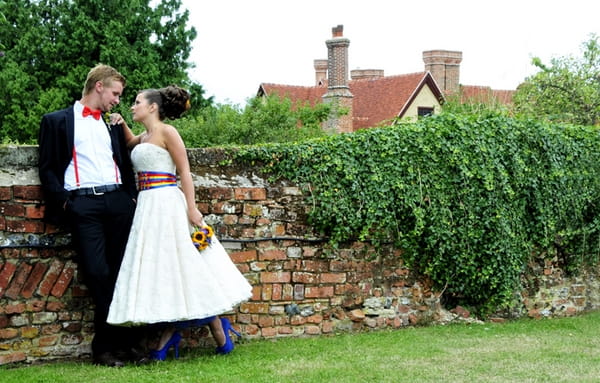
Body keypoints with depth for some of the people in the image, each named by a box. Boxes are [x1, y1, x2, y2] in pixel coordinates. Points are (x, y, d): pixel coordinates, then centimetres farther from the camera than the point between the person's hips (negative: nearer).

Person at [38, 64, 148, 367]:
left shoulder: (113, 125, 24)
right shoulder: (57, 121, 11)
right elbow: (47, 168, 5)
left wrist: (132, 198, 9)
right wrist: (63, 202, -7)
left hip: (118, 202, 4)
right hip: (83, 204, -4)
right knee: (97, 274, -11)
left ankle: (128, 342, 2)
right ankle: (104, 347, -3)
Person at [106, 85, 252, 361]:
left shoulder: (167, 132, -6)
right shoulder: (144, 138, 16)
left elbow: (185, 172, -11)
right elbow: (130, 143, 39)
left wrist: (192, 209, -18)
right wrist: (122, 125, 18)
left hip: (167, 203, -8)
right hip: (148, 206, 8)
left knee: (183, 265, -4)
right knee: (160, 269, 5)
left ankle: (221, 338, 5)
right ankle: (165, 343, 6)